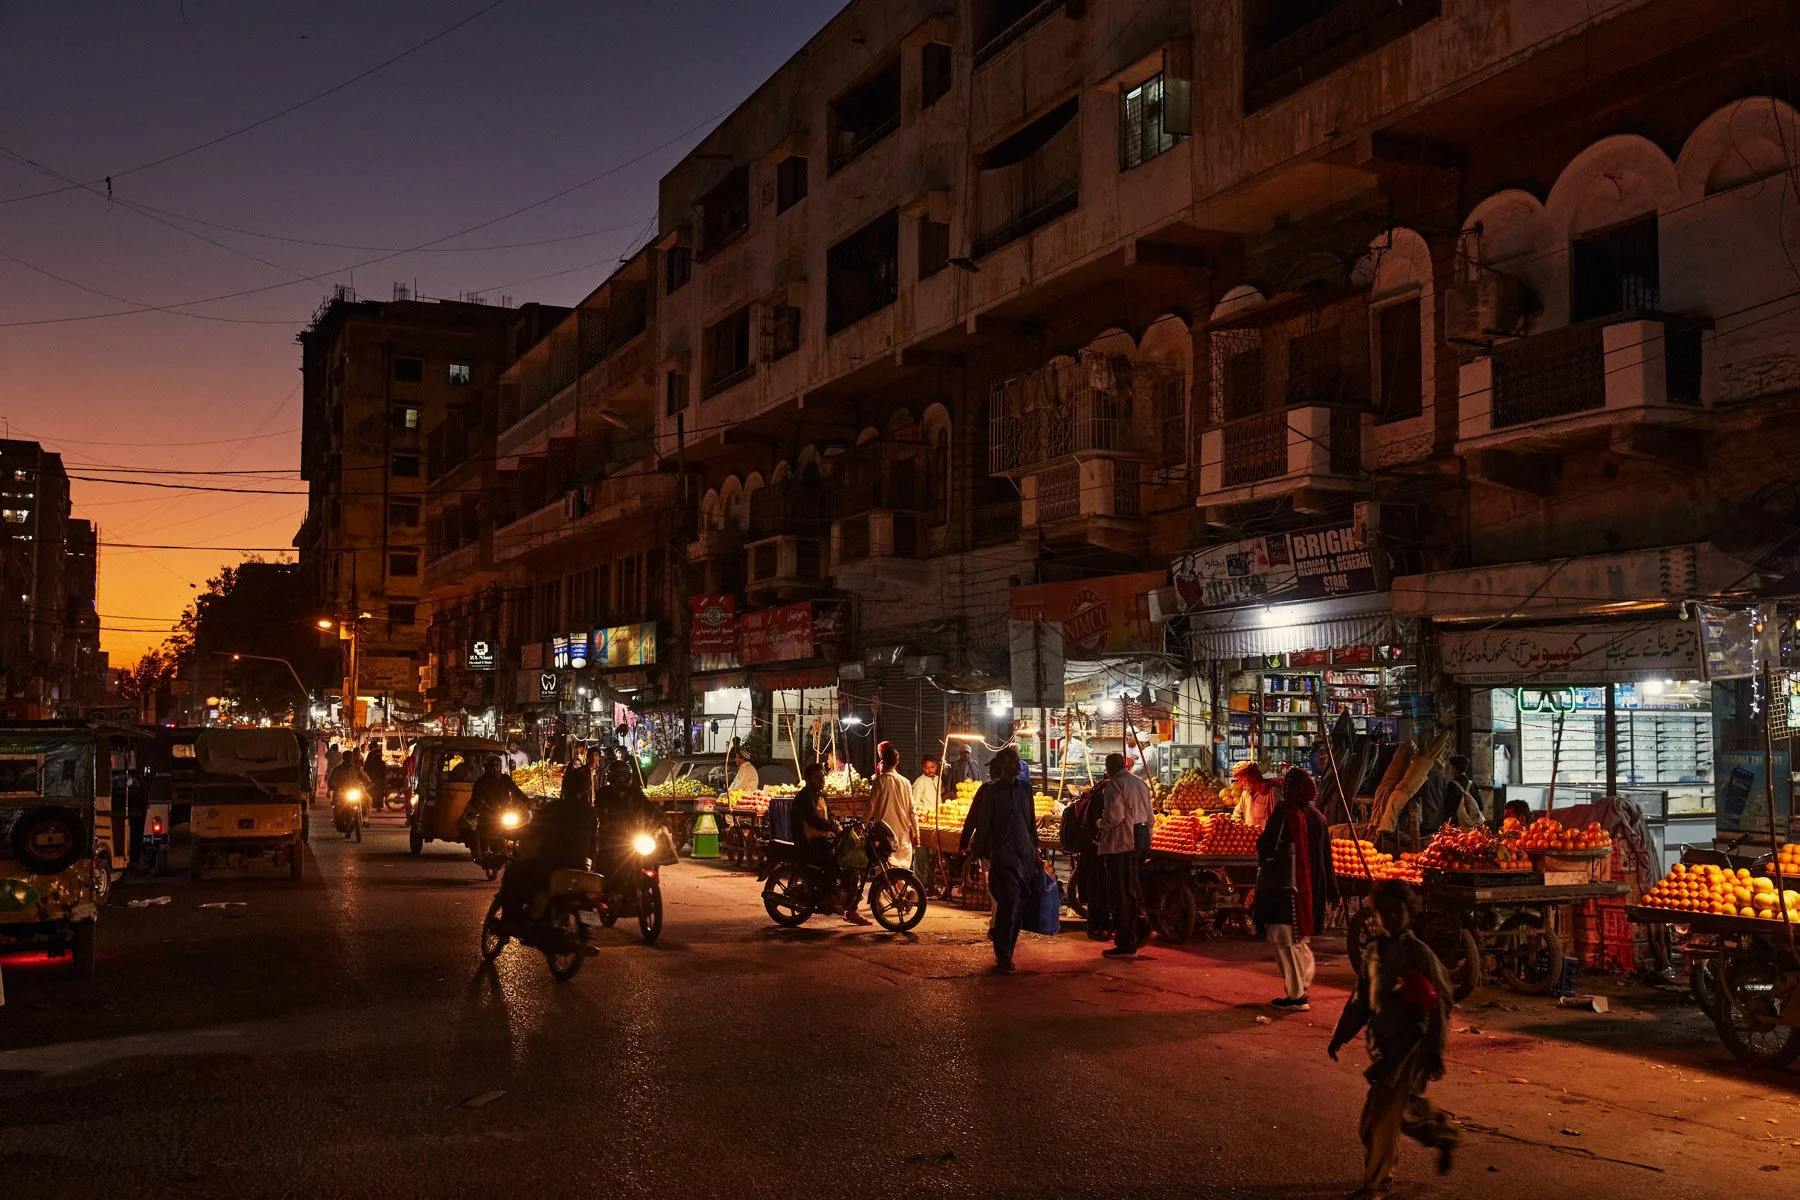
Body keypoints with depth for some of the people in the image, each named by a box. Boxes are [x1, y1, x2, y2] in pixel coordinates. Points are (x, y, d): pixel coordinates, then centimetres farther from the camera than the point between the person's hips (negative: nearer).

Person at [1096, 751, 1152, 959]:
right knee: (1133, 889, 17)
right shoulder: (1140, 783, 16)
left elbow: (1114, 816, -21)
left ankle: (1126, 945, -4)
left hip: (1121, 843, -9)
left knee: (1121, 893, -5)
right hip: (1141, 840, 9)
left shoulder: (1114, 785, -11)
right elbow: (1149, 815, 18)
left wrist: (1101, 823, -2)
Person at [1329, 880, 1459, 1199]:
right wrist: (1341, 1036, 15)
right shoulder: (1373, 952, 7)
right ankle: (1445, 1134, 45)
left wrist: (1435, 1051, -13)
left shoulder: (1419, 954, -11)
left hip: (1409, 1044, -6)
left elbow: (1438, 1004, -10)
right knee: (1406, 1107, 18)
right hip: (1381, 1042, 6)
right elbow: (1360, 1000, 16)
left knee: (1380, 1118, -7)